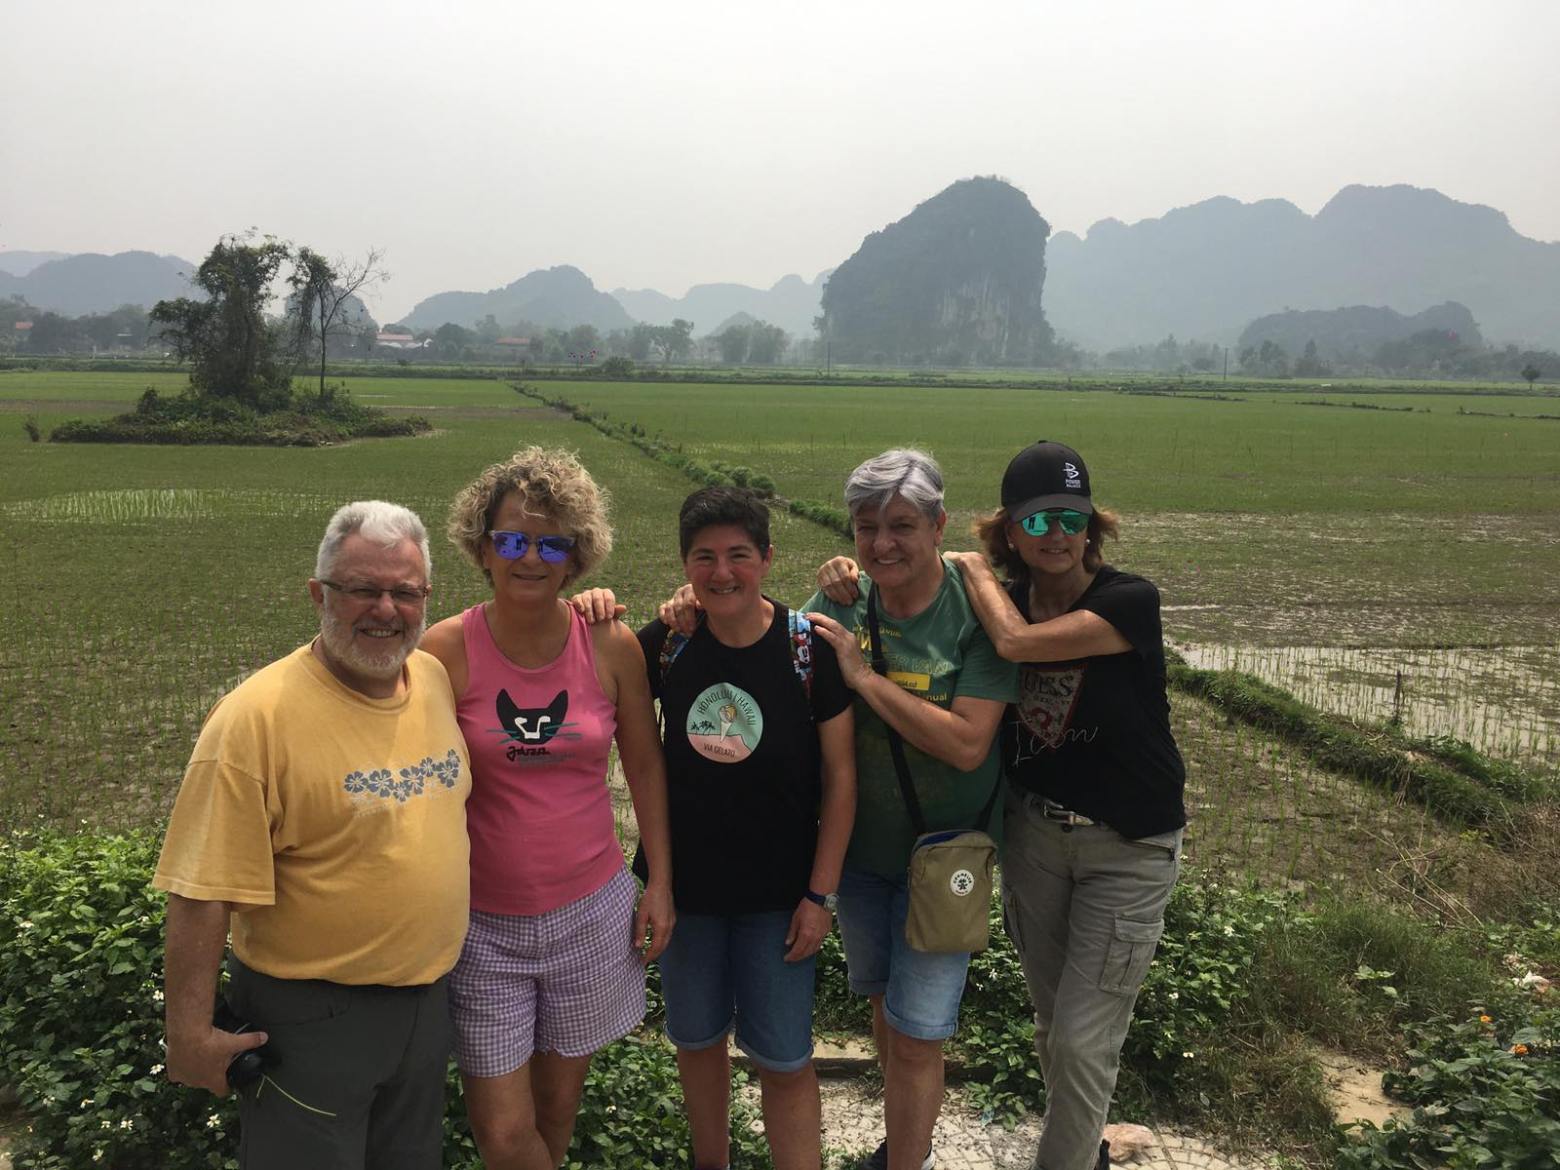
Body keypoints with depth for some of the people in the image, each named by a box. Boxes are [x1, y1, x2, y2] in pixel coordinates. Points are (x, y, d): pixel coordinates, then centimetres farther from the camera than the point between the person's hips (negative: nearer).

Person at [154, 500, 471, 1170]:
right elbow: (204, 889, -20)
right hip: (311, 1016, -6)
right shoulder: (258, 715, -22)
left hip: (428, 998, 7)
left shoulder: (437, 677, -2)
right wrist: (189, 1030, -17)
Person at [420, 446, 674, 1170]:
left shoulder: (611, 645, -7)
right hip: (483, 922, -1)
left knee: (558, 1101, 18)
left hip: (592, 912, 2)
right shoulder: (448, 651, -13)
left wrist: (660, 882, 3)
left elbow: (644, 764, 4)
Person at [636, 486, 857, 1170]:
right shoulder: (666, 644, -8)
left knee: (783, 1060, 5)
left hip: (779, 892, -3)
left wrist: (821, 894, -10)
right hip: (684, 883, 3)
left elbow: (840, 775, -9)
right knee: (697, 1038, 20)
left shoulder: (810, 649, -14)